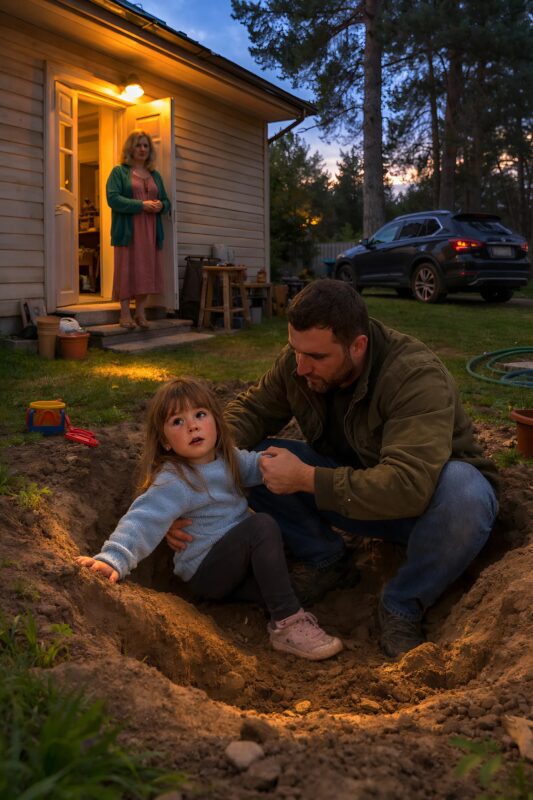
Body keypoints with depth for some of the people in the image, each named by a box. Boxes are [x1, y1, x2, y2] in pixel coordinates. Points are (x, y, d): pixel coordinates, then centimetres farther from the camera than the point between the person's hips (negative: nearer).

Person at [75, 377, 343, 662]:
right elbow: (144, 520, -33)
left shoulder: (226, 458, 0)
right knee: (263, 526, -29)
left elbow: (251, 465, 15)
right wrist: (114, 559, -48)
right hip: (205, 571, -8)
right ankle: (287, 623, -26)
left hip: (237, 562, 8)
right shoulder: (174, 481, -23)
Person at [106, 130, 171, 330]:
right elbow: (113, 198, -9)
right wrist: (142, 204, -15)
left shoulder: (155, 175, 20)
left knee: (147, 270, 2)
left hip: (150, 231, 5)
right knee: (127, 270, -5)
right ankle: (125, 314, 1)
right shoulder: (119, 172, 4)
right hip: (128, 231, -5)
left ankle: (141, 313, 10)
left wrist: (161, 205, -3)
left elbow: (166, 201, 22)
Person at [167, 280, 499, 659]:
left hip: (425, 496, -4)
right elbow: (250, 410, -5)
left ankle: (402, 607, -13)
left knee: (462, 491, -41)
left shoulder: (418, 378, -34)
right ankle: (327, 561, 6)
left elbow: (408, 487, -45)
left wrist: (306, 479, -38)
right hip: (351, 491, 5)